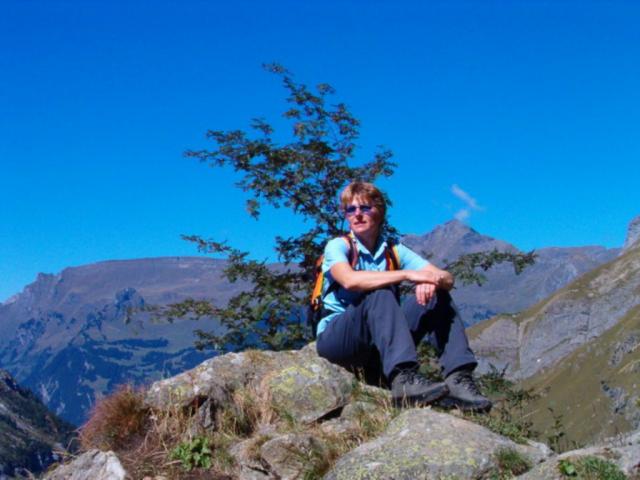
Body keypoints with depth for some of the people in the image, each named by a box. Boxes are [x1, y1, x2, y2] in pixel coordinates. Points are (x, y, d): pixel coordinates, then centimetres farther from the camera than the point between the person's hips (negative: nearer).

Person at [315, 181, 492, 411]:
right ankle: (404, 379, -48)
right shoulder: (338, 246, -3)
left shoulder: (394, 251, 10)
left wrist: (432, 282, -27)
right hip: (335, 338, -5)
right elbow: (349, 280, -28)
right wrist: (407, 274, -31)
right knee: (380, 295, -31)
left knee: (437, 297, -10)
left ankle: (458, 379, -24)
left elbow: (447, 278, -2)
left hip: (380, 346, 5)